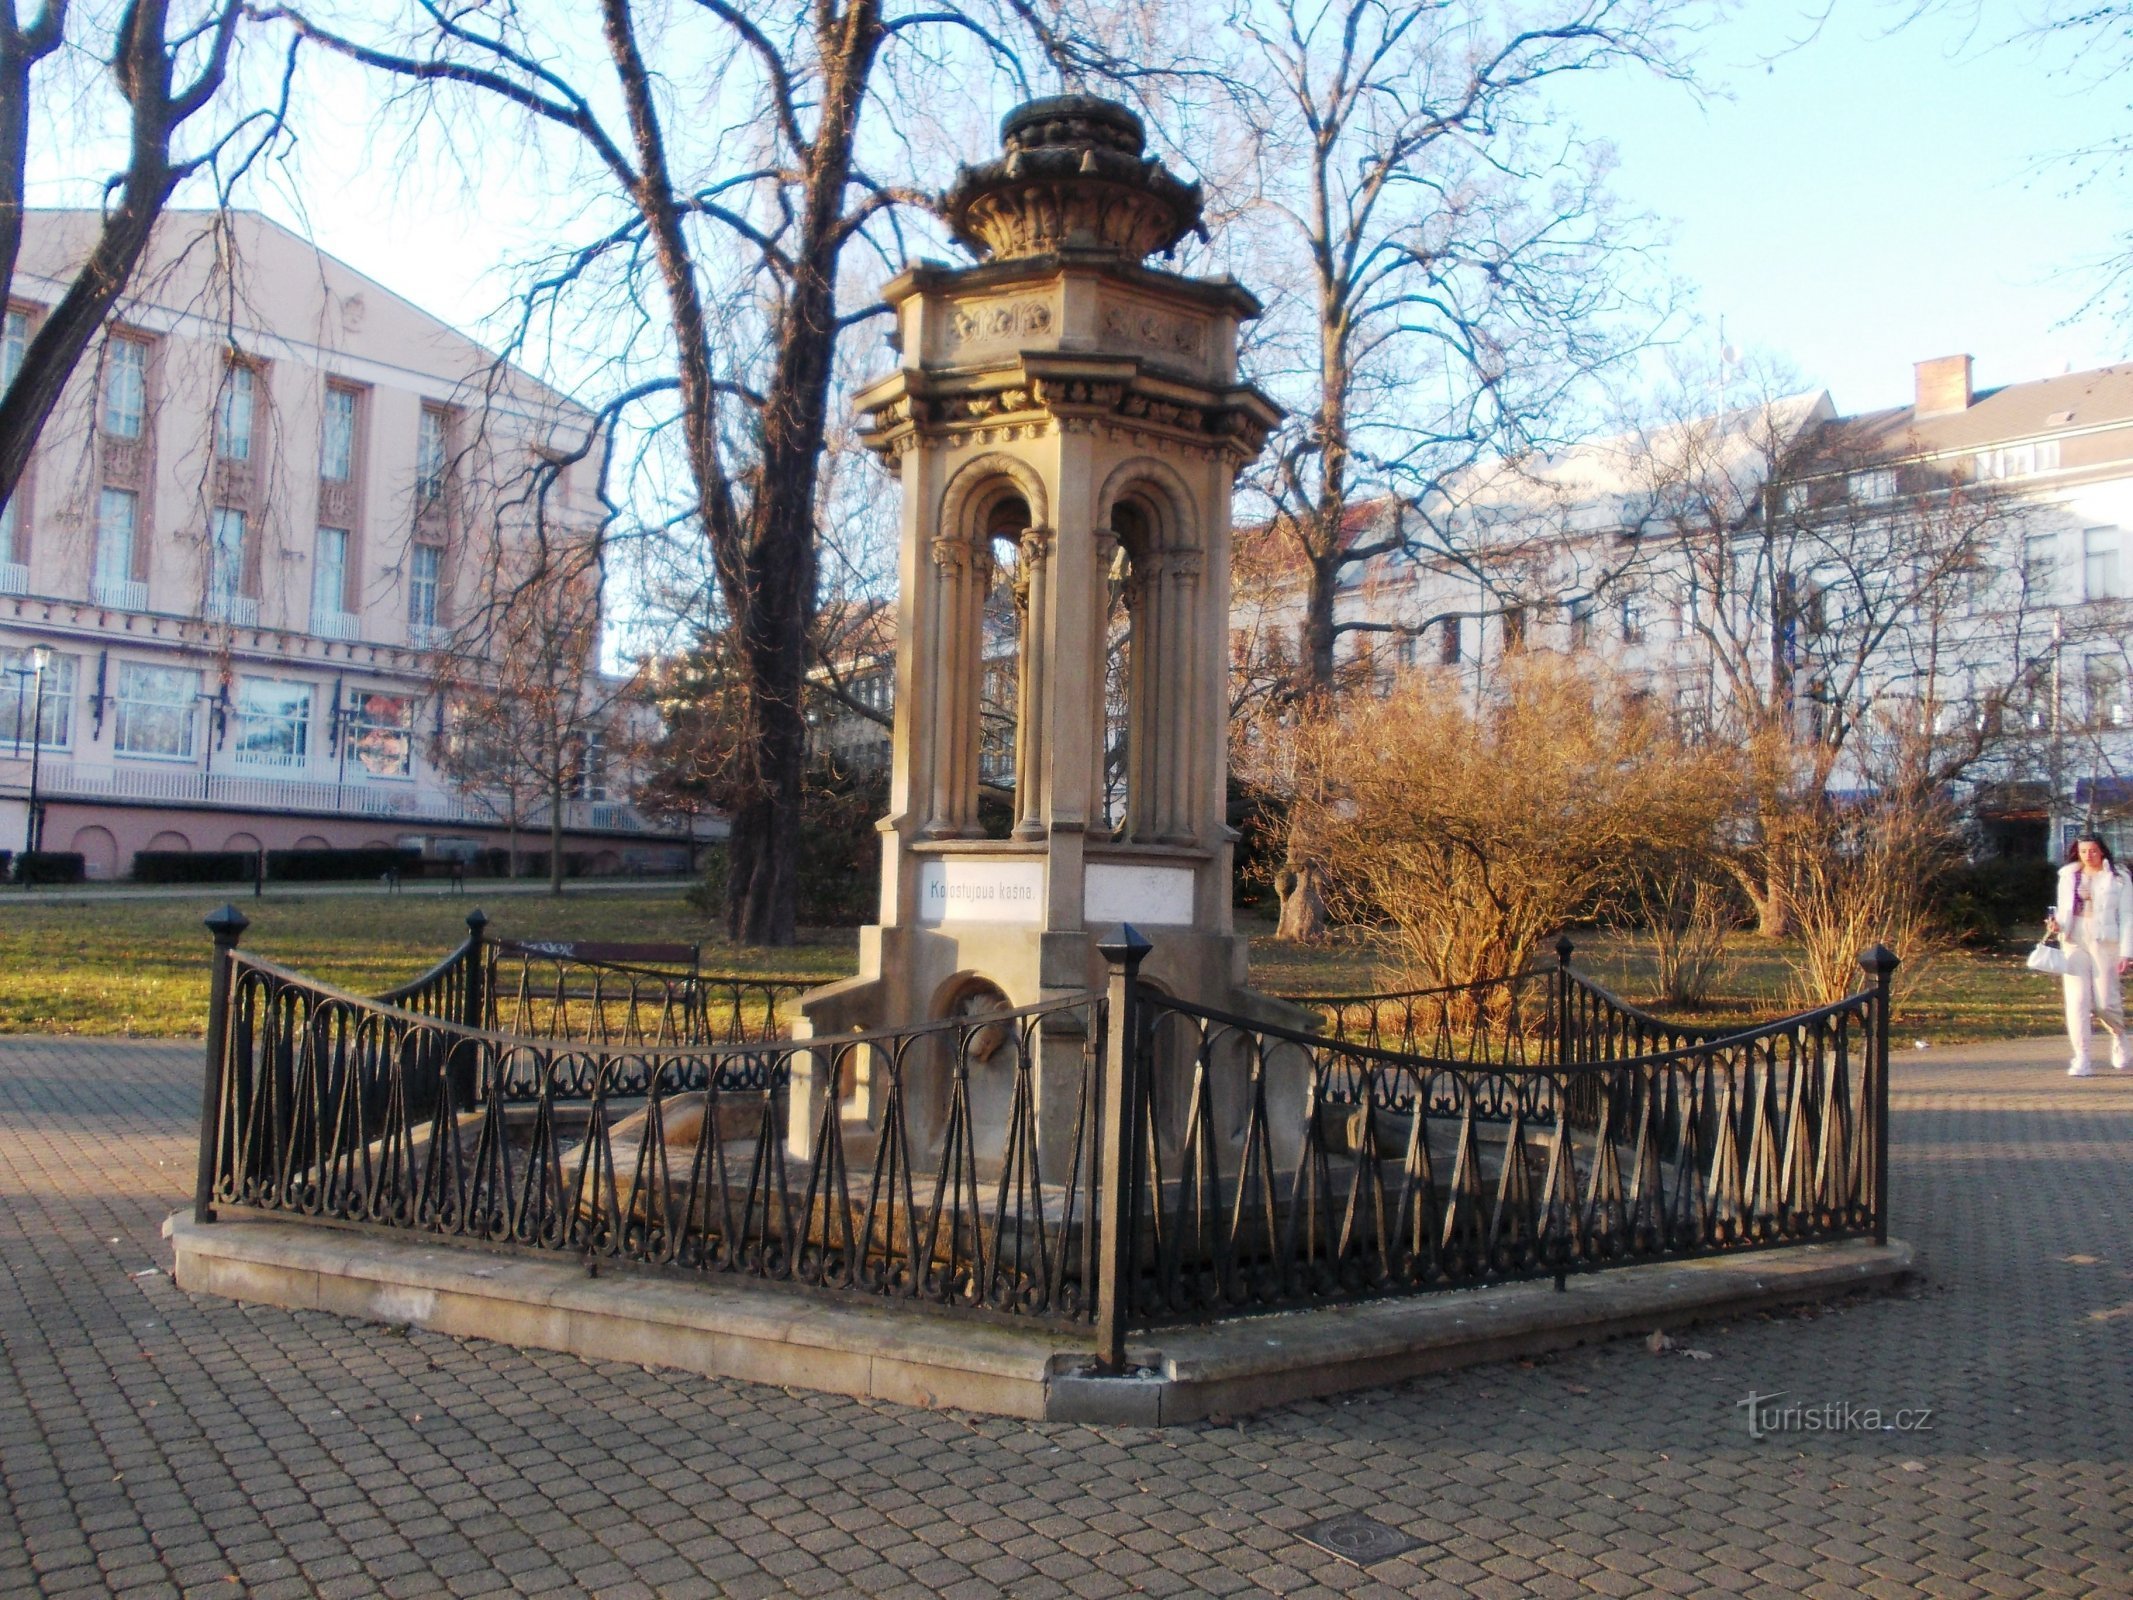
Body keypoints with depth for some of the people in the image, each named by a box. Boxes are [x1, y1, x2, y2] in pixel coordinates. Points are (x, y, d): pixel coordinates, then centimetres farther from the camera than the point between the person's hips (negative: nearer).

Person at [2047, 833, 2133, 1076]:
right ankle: (2082, 1060, -4)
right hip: (2075, 943, 3)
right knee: (2076, 1000, -6)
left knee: (2105, 1002, -4)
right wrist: (2057, 924, -4)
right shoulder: (2068, 877, 13)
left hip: (2105, 943, -3)